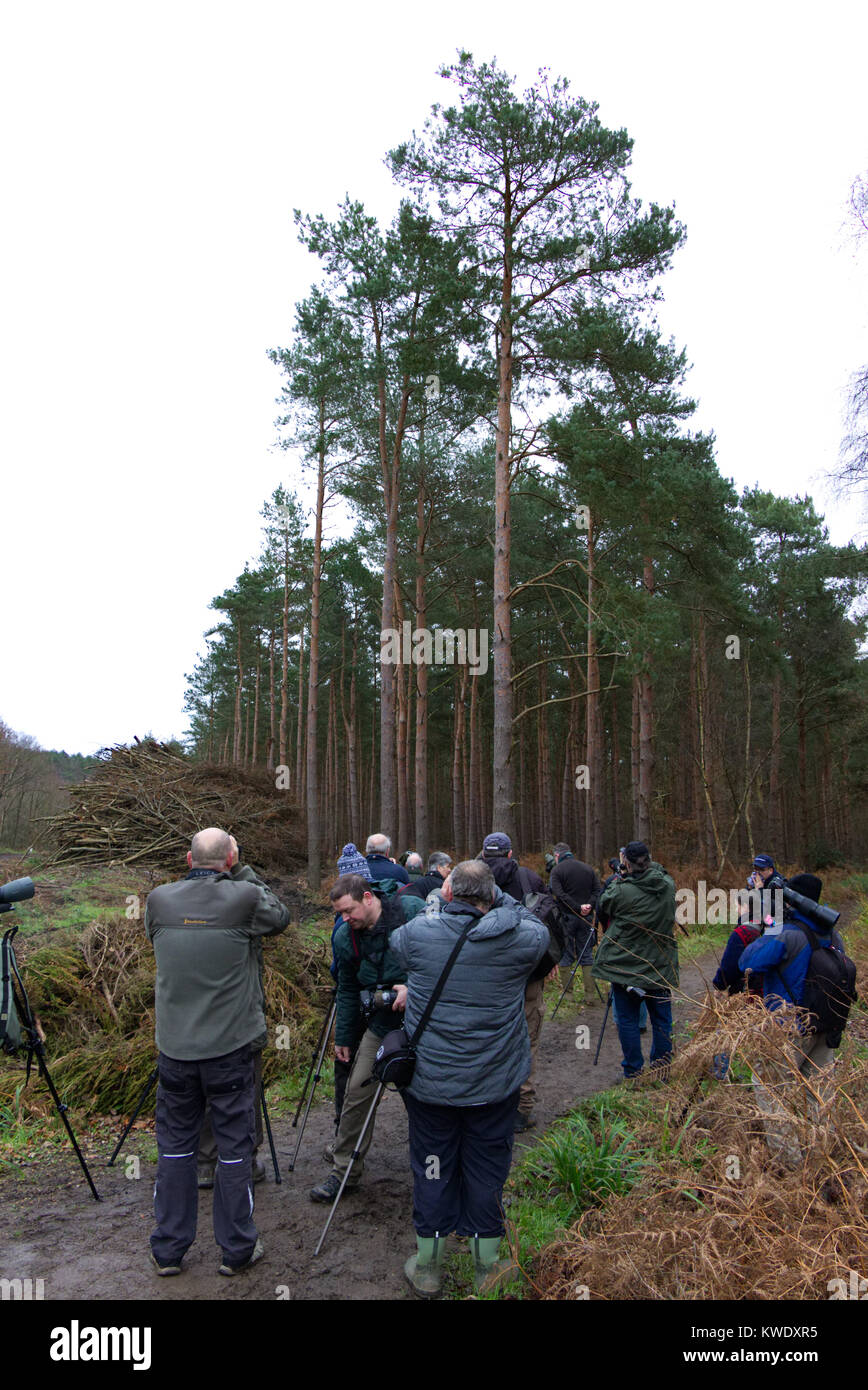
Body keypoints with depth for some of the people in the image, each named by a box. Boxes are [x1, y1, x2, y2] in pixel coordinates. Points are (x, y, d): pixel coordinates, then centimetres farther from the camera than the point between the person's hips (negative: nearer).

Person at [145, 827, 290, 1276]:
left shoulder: (159, 900, -5)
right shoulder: (244, 898, -14)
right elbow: (281, 916, 5)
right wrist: (247, 879, 12)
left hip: (173, 1046, 3)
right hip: (229, 1045, -3)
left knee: (174, 1142, 15)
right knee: (234, 1145, 10)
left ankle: (168, 1249, 25)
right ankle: (237, 1249, 21)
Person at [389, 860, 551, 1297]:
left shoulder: (418, 933, -14)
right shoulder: (516, 939, -14)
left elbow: (393, 944, 9)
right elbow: (540, 931, 10)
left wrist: (435, 905, 14)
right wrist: (498, 897, 11)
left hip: (428, 1080, 0)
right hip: (495, 1081, 0)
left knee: (431, 1168, 15)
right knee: (488, 1169, 15)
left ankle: (427, 1269, 29)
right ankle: (487, 1268, 30)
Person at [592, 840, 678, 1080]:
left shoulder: (622, 890, -19)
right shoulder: (668, 886, -8)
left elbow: (604, 905, 0)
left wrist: (620, 879, 8)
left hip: (625, 967, -3)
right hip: (661, 966, 3)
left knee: (627, 1020, 9)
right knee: (661, 1020, 15)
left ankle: (633, 1072, 15)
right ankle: (662, 1069, 24)